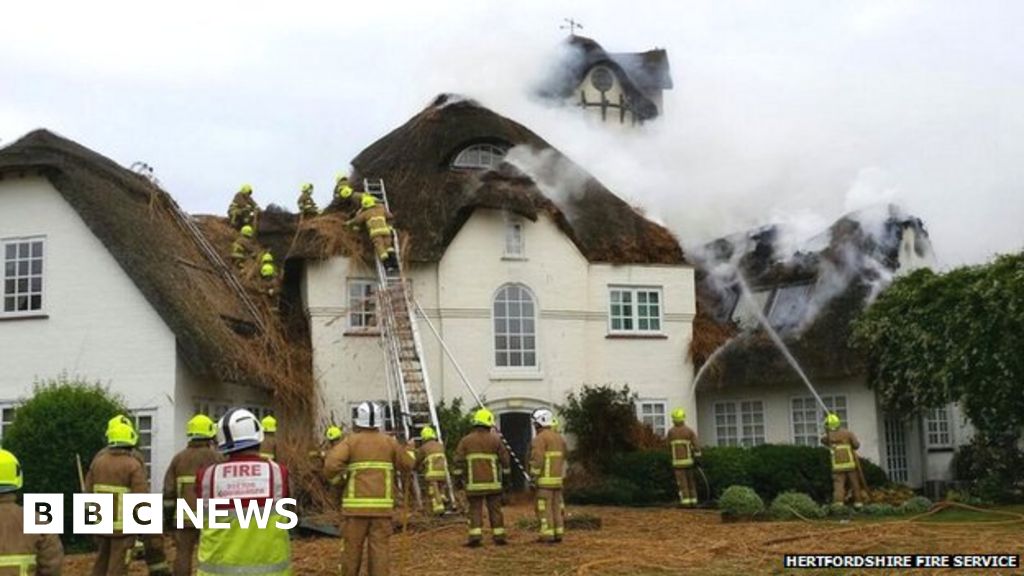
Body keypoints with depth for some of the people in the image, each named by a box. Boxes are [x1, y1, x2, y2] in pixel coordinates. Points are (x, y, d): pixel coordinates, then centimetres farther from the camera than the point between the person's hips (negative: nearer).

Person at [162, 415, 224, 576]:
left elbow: (169, 491, 2)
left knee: (183, 554, 6)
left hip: (185, 516, 2)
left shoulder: (179, 458, 3)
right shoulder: (216, 458, -5)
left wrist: (168, 516, 10)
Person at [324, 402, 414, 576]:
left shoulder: (351, 441, -1)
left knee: (352, 548, 8)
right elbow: (407, 465, 15)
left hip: (356, 505, -1)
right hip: (382, 505, 1)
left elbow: (331, 465, -14)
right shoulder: (389, 442, 5)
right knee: (379, 549, 0)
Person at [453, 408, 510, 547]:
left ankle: (475, 536, -9)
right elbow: (505, 458, 5)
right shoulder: (495, 440, 1)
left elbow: (459, 460, -1)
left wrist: (459, 475, 8)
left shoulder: (466, 440, 2)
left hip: (474, 483, 0)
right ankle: (499, 536, 10)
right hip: (492, 482, 0)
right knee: (495, 510, 7)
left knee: (475, 510, 2)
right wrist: (505, 471, 21)